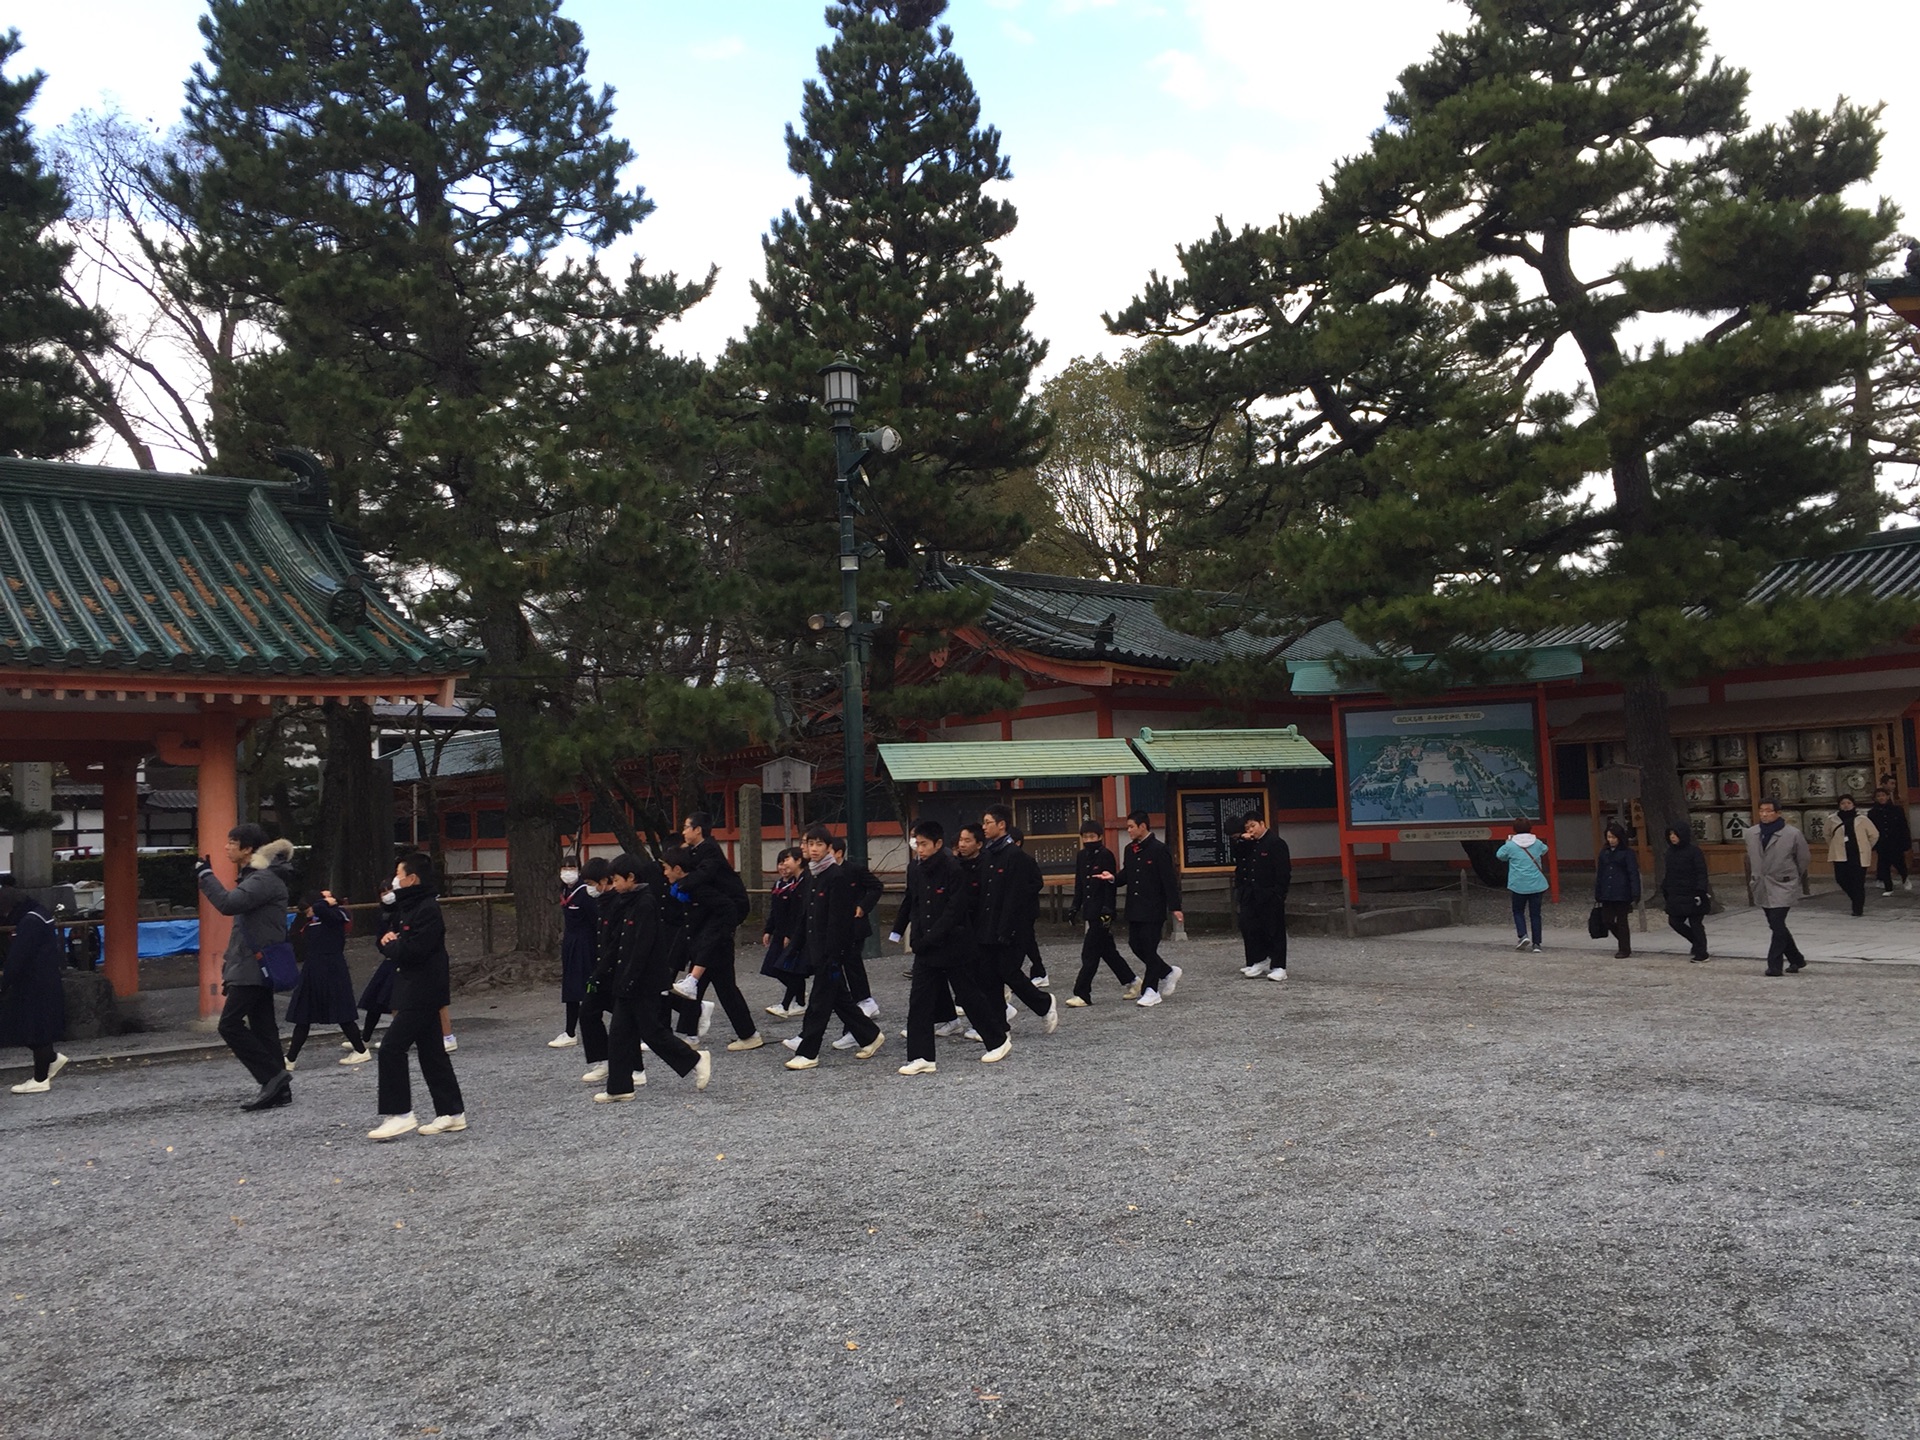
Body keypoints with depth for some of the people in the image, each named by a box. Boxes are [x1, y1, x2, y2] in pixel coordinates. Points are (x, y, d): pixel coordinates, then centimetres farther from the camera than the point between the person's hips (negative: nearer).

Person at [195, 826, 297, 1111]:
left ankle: (273, 1077, -8)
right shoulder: (254, 876, 18)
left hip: (256, 966, -10)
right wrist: (230, 957, 21)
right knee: (262, 1027, 9)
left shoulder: (265, 878, -16)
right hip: (253, 965, 10)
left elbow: (228, 903, -29)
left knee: (230, 1024, -11)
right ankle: (278, 1089, 12)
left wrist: (205, 874, -17)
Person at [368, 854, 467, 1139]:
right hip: (414, 992, 10)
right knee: (432, 1052, 11)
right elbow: (390, 939, 19)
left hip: (423, 994, -10)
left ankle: (399, 1114, -4)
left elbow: (411, 951, -24)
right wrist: (388, 939, -4)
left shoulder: (428, 910, -17)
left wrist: (390, 945, -6)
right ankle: (451, 1112, 16)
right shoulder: (407, 907, 16)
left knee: (392, 1049, -10)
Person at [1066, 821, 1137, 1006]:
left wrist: (1107, 911, -18)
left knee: (1090, 953, -8)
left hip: (1102, 912, -8)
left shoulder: (1106, 856, -10)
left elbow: (1111, 885, -14)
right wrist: (1075, 908, 14)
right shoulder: (1081, 857, 12)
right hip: (1090, 911, 8)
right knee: (1107, 951, 14)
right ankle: (1130, 981, 27)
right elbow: (1079, 885, 18)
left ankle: (1082, 994, -6)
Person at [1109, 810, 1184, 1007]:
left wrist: (1175, 907, -14)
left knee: (1149, 948, -4)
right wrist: (1114, 878, -6)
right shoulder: (1130, 850, 10)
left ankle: (1151, 991, 5)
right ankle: (1169, 972, 26)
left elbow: (1169, 880, -12)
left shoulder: (1159, 849, -11)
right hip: (1134, 908, 7)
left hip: (1153, 909, -7)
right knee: (1135, 945, 7)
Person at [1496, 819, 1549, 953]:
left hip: (1519, 885, -2)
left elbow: (1499, 855, 9)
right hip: (1537, 885, 2)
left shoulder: (1510, 845, -8)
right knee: (1535, 914, 7)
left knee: (1518, 911, 15)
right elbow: (1545, 850, 24)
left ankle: (1523, 936, -5)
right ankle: (1536, 943, 5)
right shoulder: (1537, 843, 2)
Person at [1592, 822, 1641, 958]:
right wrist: (1597, 895, 11)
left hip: (1622, 894, -5)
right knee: (1607, 921, 4)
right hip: (1607, 894, 5)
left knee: (1621, 921, 2)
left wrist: (1635, 895, -16)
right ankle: (1624, 944, 25)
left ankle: (1624, 949, 14)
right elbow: (1599, 874, 13)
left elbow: (1633, 874, -9)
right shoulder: (1604, 853, 10)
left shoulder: (1627, 853, -5)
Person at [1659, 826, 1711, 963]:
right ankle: (1698, 943, 26)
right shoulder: (1670, 852, 10)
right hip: (1676, 896, 7)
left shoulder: (1694, 851, -10)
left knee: (1695, 923, -1)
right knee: (1674, 921, 6)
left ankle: (1701, 953, 10)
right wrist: (1665, 889, 14)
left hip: (1692, 896, -7)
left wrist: (1700, 892, -20)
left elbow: (1701, 874, -13)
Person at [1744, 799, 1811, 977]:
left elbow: (1802, 861, 1)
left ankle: (1774, 965, -7)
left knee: (1777, 925, -13)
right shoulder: (1751, 834, 5)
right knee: (1776, 926, 13)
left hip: (1783, 887, -5)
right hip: (1762, 888, 5)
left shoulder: (1793, 834, -8)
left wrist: (1798, 883, 9)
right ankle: (1796, 959, 29)